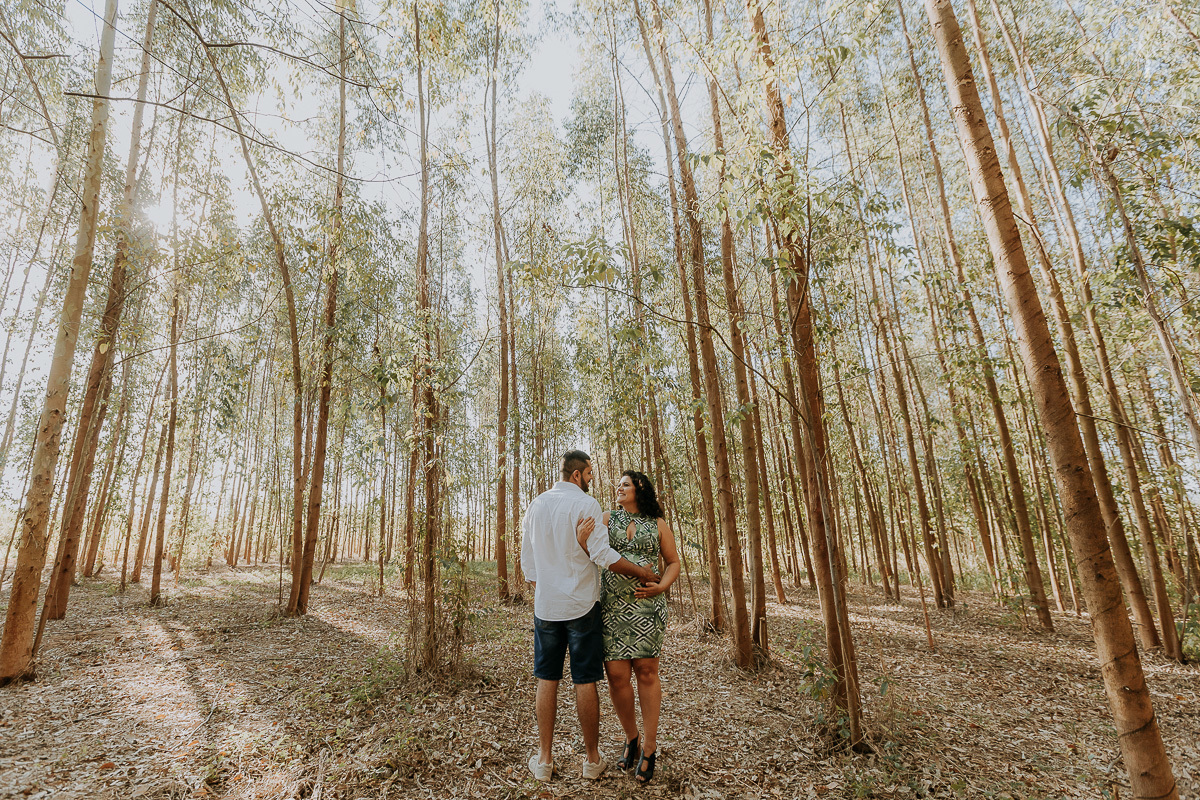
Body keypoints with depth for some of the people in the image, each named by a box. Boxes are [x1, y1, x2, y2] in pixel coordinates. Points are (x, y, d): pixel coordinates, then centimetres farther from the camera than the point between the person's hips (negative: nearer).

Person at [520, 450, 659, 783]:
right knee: (585, 681, 6)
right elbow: (602, 554, -18)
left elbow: (528, 560, 12)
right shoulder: (585, 504, -11)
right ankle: (592, 760, 19)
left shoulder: (535, 505, 7)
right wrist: (642, 572, -9)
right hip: (581, 605, -4)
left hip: (545, 606, 5)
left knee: (547, 680, 11)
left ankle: (544, 759, 19)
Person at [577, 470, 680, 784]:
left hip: (646, 604, -1)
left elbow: (673, 562, 12)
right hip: (611, 605, 1)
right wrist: (582, 540, -23)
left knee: (646, 671, 0)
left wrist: (662, 586, -6)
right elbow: (592, 556, -1)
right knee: (616, 675, 1)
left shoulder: (658, 524, 6)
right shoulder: (607, 519, 7)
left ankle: (649, 746, 17)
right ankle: (631, 738, 24)